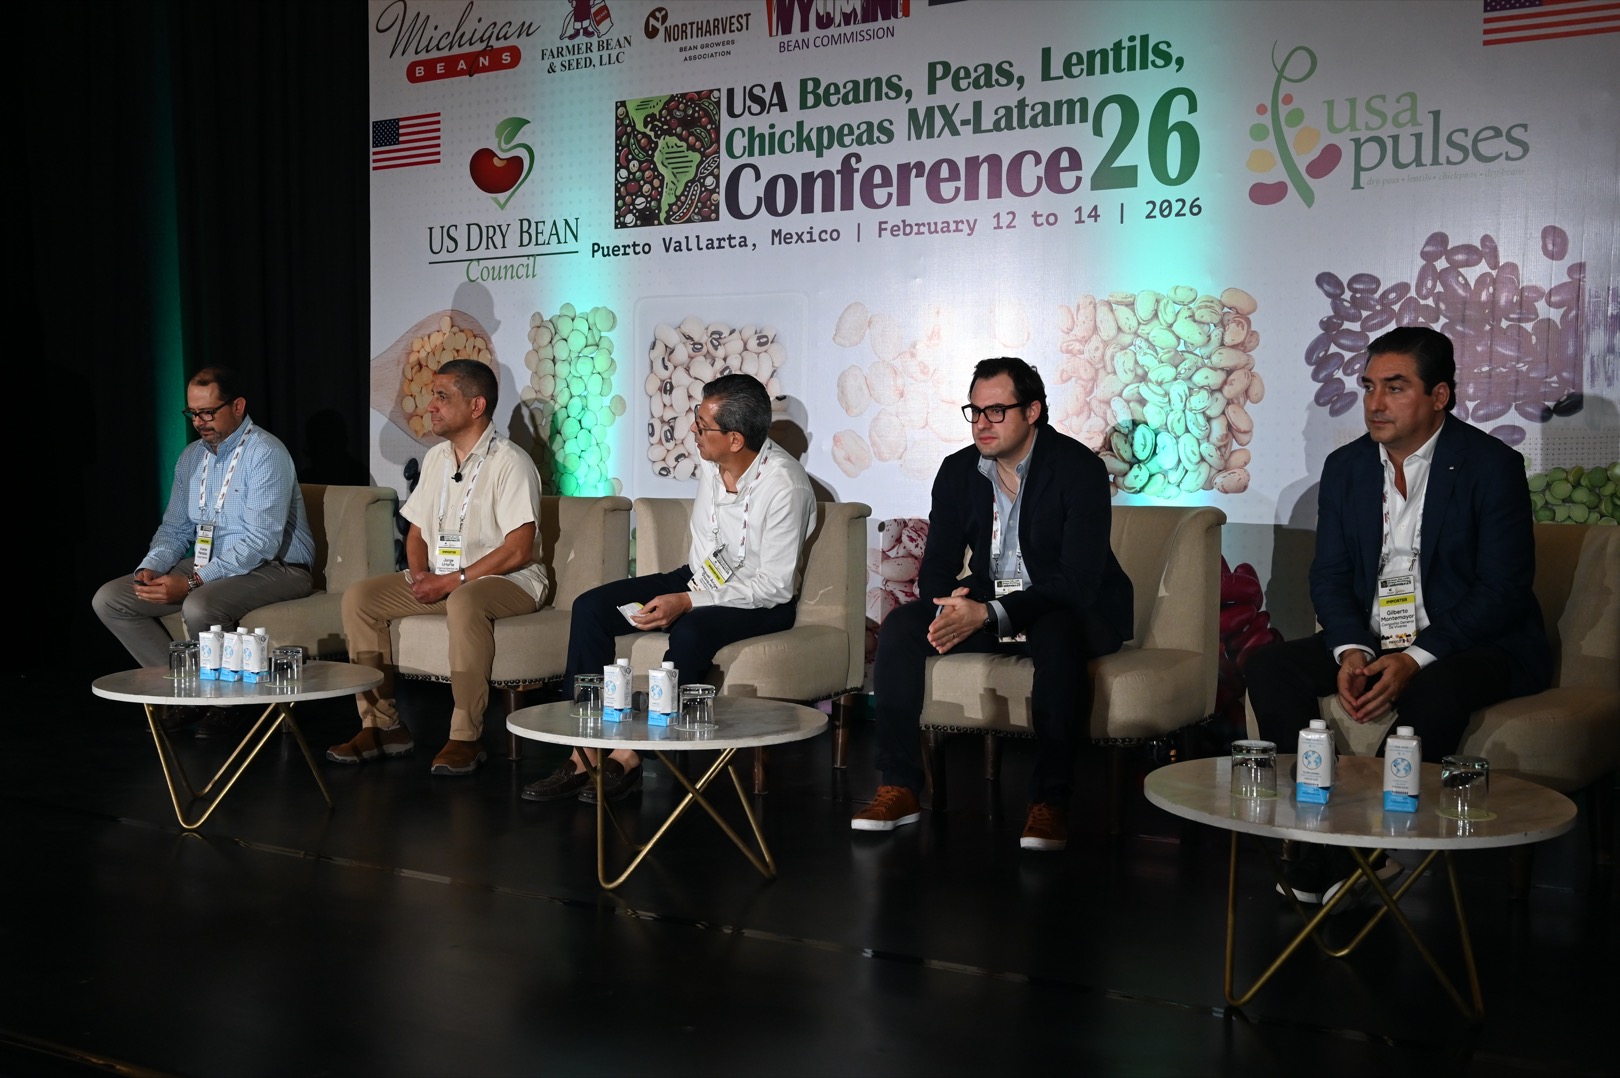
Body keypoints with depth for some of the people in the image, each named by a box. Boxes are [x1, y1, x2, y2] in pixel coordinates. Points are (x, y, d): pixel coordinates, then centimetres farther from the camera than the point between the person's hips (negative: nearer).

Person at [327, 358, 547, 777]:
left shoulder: (510, 462, -13)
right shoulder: (436, 458, 12)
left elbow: (517, 551, -20)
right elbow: (416, 531, 18)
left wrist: (451, 581, -21)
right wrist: (420, 576, -4)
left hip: (507, 581, -8)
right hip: (439, 580, 8)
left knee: (464, 602, -40)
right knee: (359, 597, -8)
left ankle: (465, 738, -33)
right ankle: (381, 724, -7)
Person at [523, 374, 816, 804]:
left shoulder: (784, 485, -25)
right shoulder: (709, 463, -4)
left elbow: (775, 586, -24)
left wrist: (688, 602, -28)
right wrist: (685, 587, -1)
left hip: (761, 602, -7)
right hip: (701, 578, 8)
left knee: (691, 632, -38)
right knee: (590, 607, -9)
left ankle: (628, 756, -22)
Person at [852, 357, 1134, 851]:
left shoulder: (1079, 468, -17)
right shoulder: (958, 471, 1)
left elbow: (1078, 581, -24)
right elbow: (936, 567, 3)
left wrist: (988, 614, -33)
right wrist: (947, 610, -22)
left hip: (1077, 610, -5)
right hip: (986, 605, 5)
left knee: (1057, 636, -39)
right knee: (900, 625, -15)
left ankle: (1050, 801, -30)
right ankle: (899, 787, -12)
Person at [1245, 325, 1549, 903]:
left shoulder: (1492, 465, -9)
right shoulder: (1345, 466, 7)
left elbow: (1504, 590, -14)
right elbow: (1329, 574, 6)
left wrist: (1415, 659, -25)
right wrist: (1352, 650, -15)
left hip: (1474, 644, -5)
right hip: (1372, 640, 5)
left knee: (1434, 693, -37)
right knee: (1269, 667, -17)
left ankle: (1350, 857, -22)